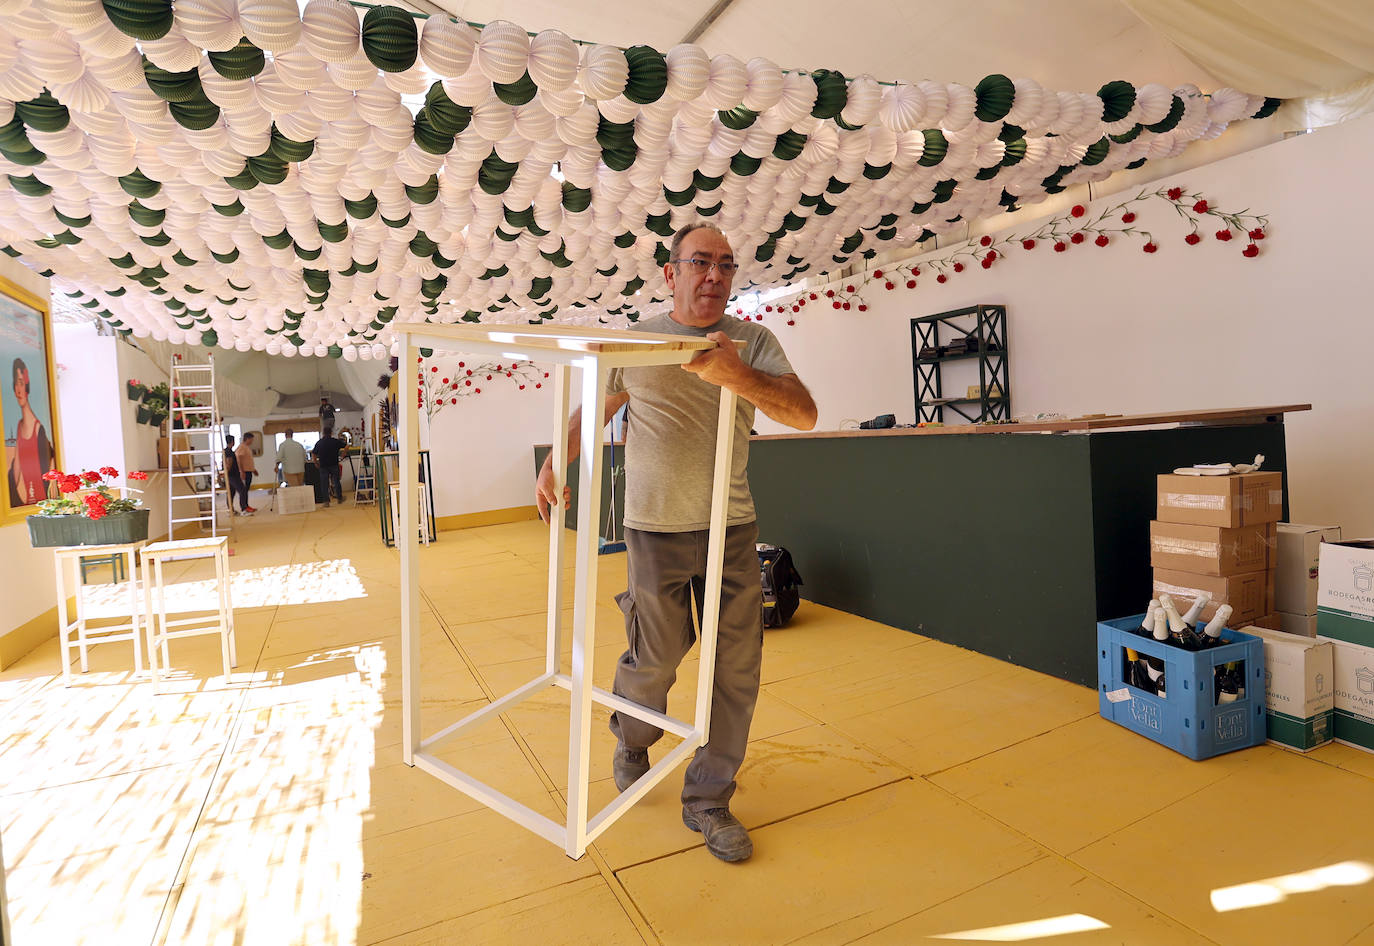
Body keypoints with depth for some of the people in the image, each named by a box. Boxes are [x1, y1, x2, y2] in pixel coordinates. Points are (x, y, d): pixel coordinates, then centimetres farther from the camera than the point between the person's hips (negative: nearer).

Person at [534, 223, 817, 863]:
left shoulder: (752, 341, 1)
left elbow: (804, 414, -12)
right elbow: (591, 410, 14)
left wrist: (737, 375, -28)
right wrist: (553, 466, 4)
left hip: (731, 528, 2)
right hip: (655, 529, -1)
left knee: (736, 668, 5)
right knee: (656, 658, 7)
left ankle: (708, 800, 24)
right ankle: (631, 742, 42)